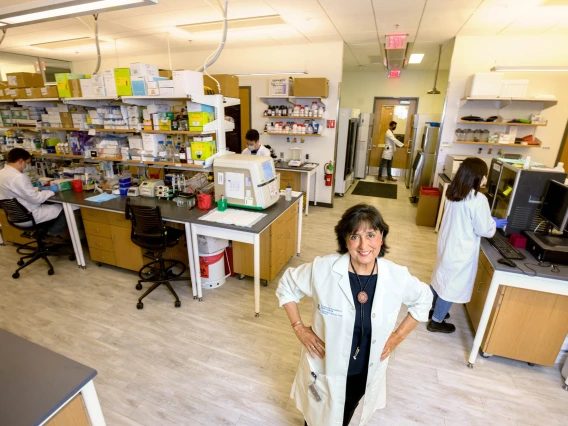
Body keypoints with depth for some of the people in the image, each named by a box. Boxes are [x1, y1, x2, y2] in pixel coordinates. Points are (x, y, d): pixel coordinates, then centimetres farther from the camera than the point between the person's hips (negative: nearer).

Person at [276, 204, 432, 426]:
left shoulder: (397, 277, -18)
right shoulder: (322, 269, -26)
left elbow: (423, 300, 3)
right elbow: (286, 286, -9)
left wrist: (398, 336, -2)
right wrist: (299, 328, -12)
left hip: (366, 372, 2)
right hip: (325, 368, -2)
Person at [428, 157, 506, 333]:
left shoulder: (453, 193, 0)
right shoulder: (478, 199, -23)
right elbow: (484, 230, -15)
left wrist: (488, 220, 16)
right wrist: (494, 223, 6)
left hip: (447, 243, 8)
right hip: (461, 250, -7)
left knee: (441, 276, 23)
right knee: (452, 284, 8)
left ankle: (432, 308, 41)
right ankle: (436, 322, 23)